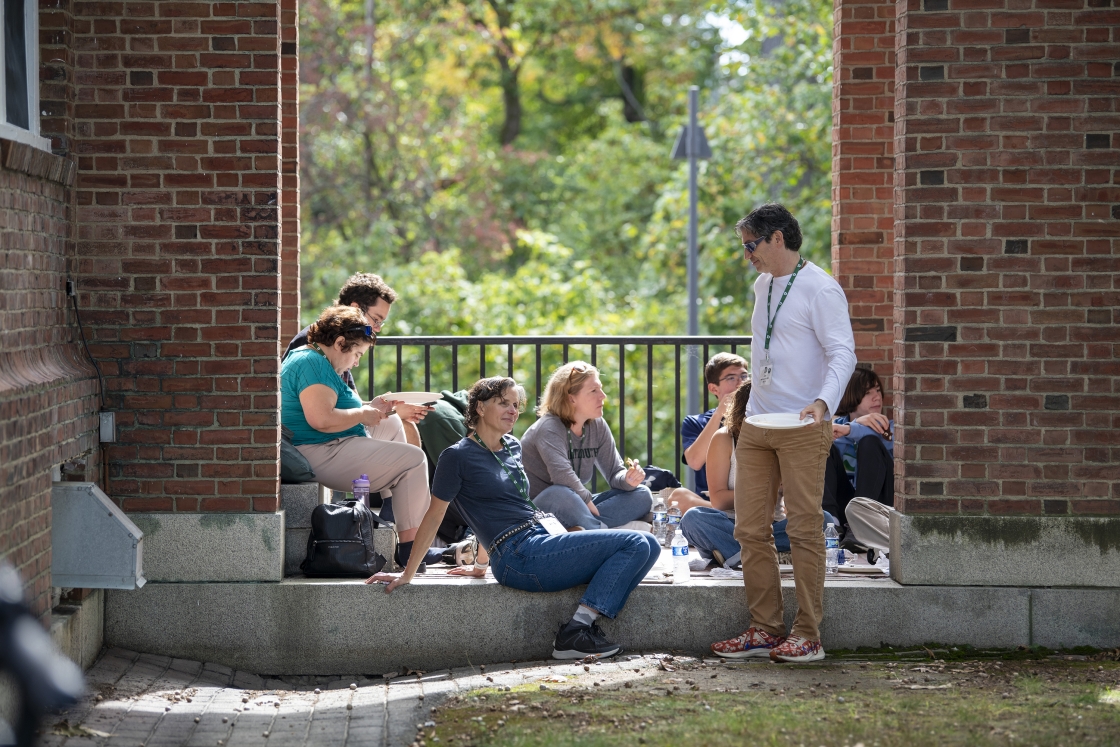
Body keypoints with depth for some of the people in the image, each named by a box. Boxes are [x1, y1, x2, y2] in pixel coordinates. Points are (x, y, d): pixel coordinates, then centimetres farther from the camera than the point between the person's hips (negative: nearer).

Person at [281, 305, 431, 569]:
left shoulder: (304, 358, 18)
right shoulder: (313, 364, -17)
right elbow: (321, 419, -30)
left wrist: (370, 407, 12)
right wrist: (363, 414, -15)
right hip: (320, 456, -12)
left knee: (393, 423, 27)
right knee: (413, 459, -11)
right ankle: (410, 546, -15)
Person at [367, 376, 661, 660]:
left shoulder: (512, 447, 19)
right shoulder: (458, 456, -3)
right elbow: (434, 515, 0)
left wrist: (482, 564, 27)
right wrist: (407, 574, 0)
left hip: (546, 537, 9)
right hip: (521, 555, -9)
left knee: (647, 546, -7)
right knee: (637, 544, -19)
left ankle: (580, 626, -18)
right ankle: (576, 631, -24)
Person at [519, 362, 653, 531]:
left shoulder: (597, 426, 5)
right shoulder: (549, 428, -18)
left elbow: (614, 473, 5)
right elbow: (562, 476, -33)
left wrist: (627, 479, -18)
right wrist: (588, 502, -23)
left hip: (577, 506, 8)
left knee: (642, 495, -6)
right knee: (562, 495, -41)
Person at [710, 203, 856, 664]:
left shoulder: (820, 289, -9)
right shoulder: (764, 285, 16)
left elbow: (843, 353, -16)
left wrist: (823, 402, -31)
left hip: (802, 428, -8)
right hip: (756, 426, 8)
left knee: (804, 529, -5)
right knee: (751, 529, 5)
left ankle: (807, 635, -2)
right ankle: (765, 630, 11)